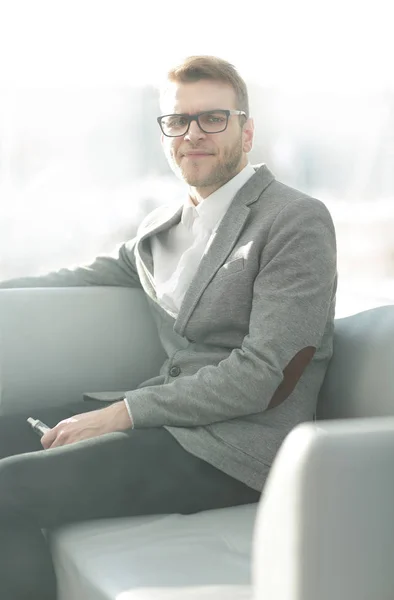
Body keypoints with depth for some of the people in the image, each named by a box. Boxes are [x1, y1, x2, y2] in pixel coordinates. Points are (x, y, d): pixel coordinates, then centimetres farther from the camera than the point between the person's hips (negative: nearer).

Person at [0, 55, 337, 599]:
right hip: (167, 418, 8)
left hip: (234, 448, -8)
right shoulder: (161, 227, 16)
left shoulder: (299, 222, -8)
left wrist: (123, 413, -16)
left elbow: (263, 376, -15)